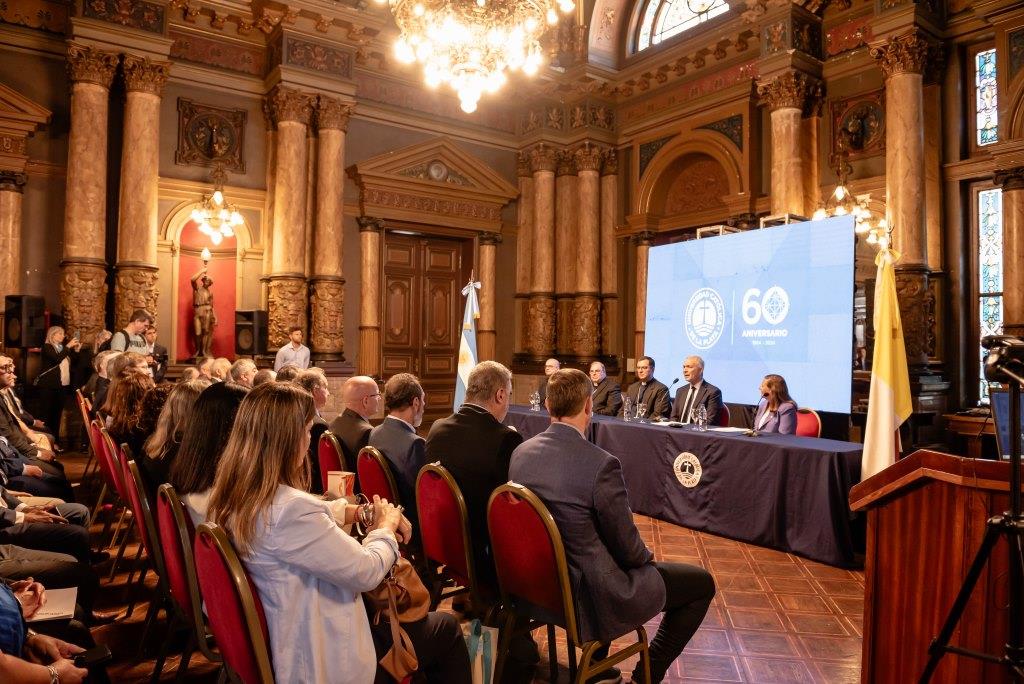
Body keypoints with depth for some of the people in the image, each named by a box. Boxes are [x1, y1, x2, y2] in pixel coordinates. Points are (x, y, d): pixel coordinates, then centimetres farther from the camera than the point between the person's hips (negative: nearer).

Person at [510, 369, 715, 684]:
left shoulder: (520, 453, -6)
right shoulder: (601, 464, -27)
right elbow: (628, 548, -16)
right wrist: (646, 556, 8)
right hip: (590, 593, -7)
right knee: (702, 583, 10)